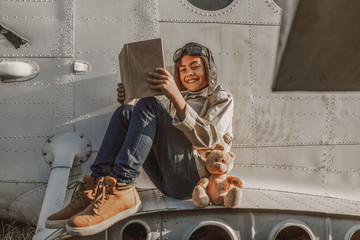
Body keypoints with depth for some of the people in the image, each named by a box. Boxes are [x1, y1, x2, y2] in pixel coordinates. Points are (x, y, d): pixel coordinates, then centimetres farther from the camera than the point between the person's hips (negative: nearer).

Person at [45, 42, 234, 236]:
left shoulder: (222, 99, 10)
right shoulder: (181, 98, 30)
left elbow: (206, 140, -12)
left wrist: (175, 96, -21)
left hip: (194, 179, -6)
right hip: (166, 180, 6)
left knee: (148, 105, -21)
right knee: (125, 112, -6)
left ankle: (121, 190, -33)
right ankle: (96, 184, -21)